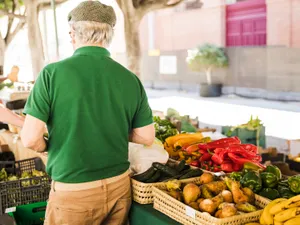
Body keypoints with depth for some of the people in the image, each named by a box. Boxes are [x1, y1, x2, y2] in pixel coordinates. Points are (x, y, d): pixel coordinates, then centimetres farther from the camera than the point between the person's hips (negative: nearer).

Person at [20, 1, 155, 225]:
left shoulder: (53, 73, -13)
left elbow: (31, 139, -13)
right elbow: (146, 137, 2)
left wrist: (49, 147, 8)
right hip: (119, 186, 3)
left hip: (74, 191, -3)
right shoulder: (130, 79, -4)